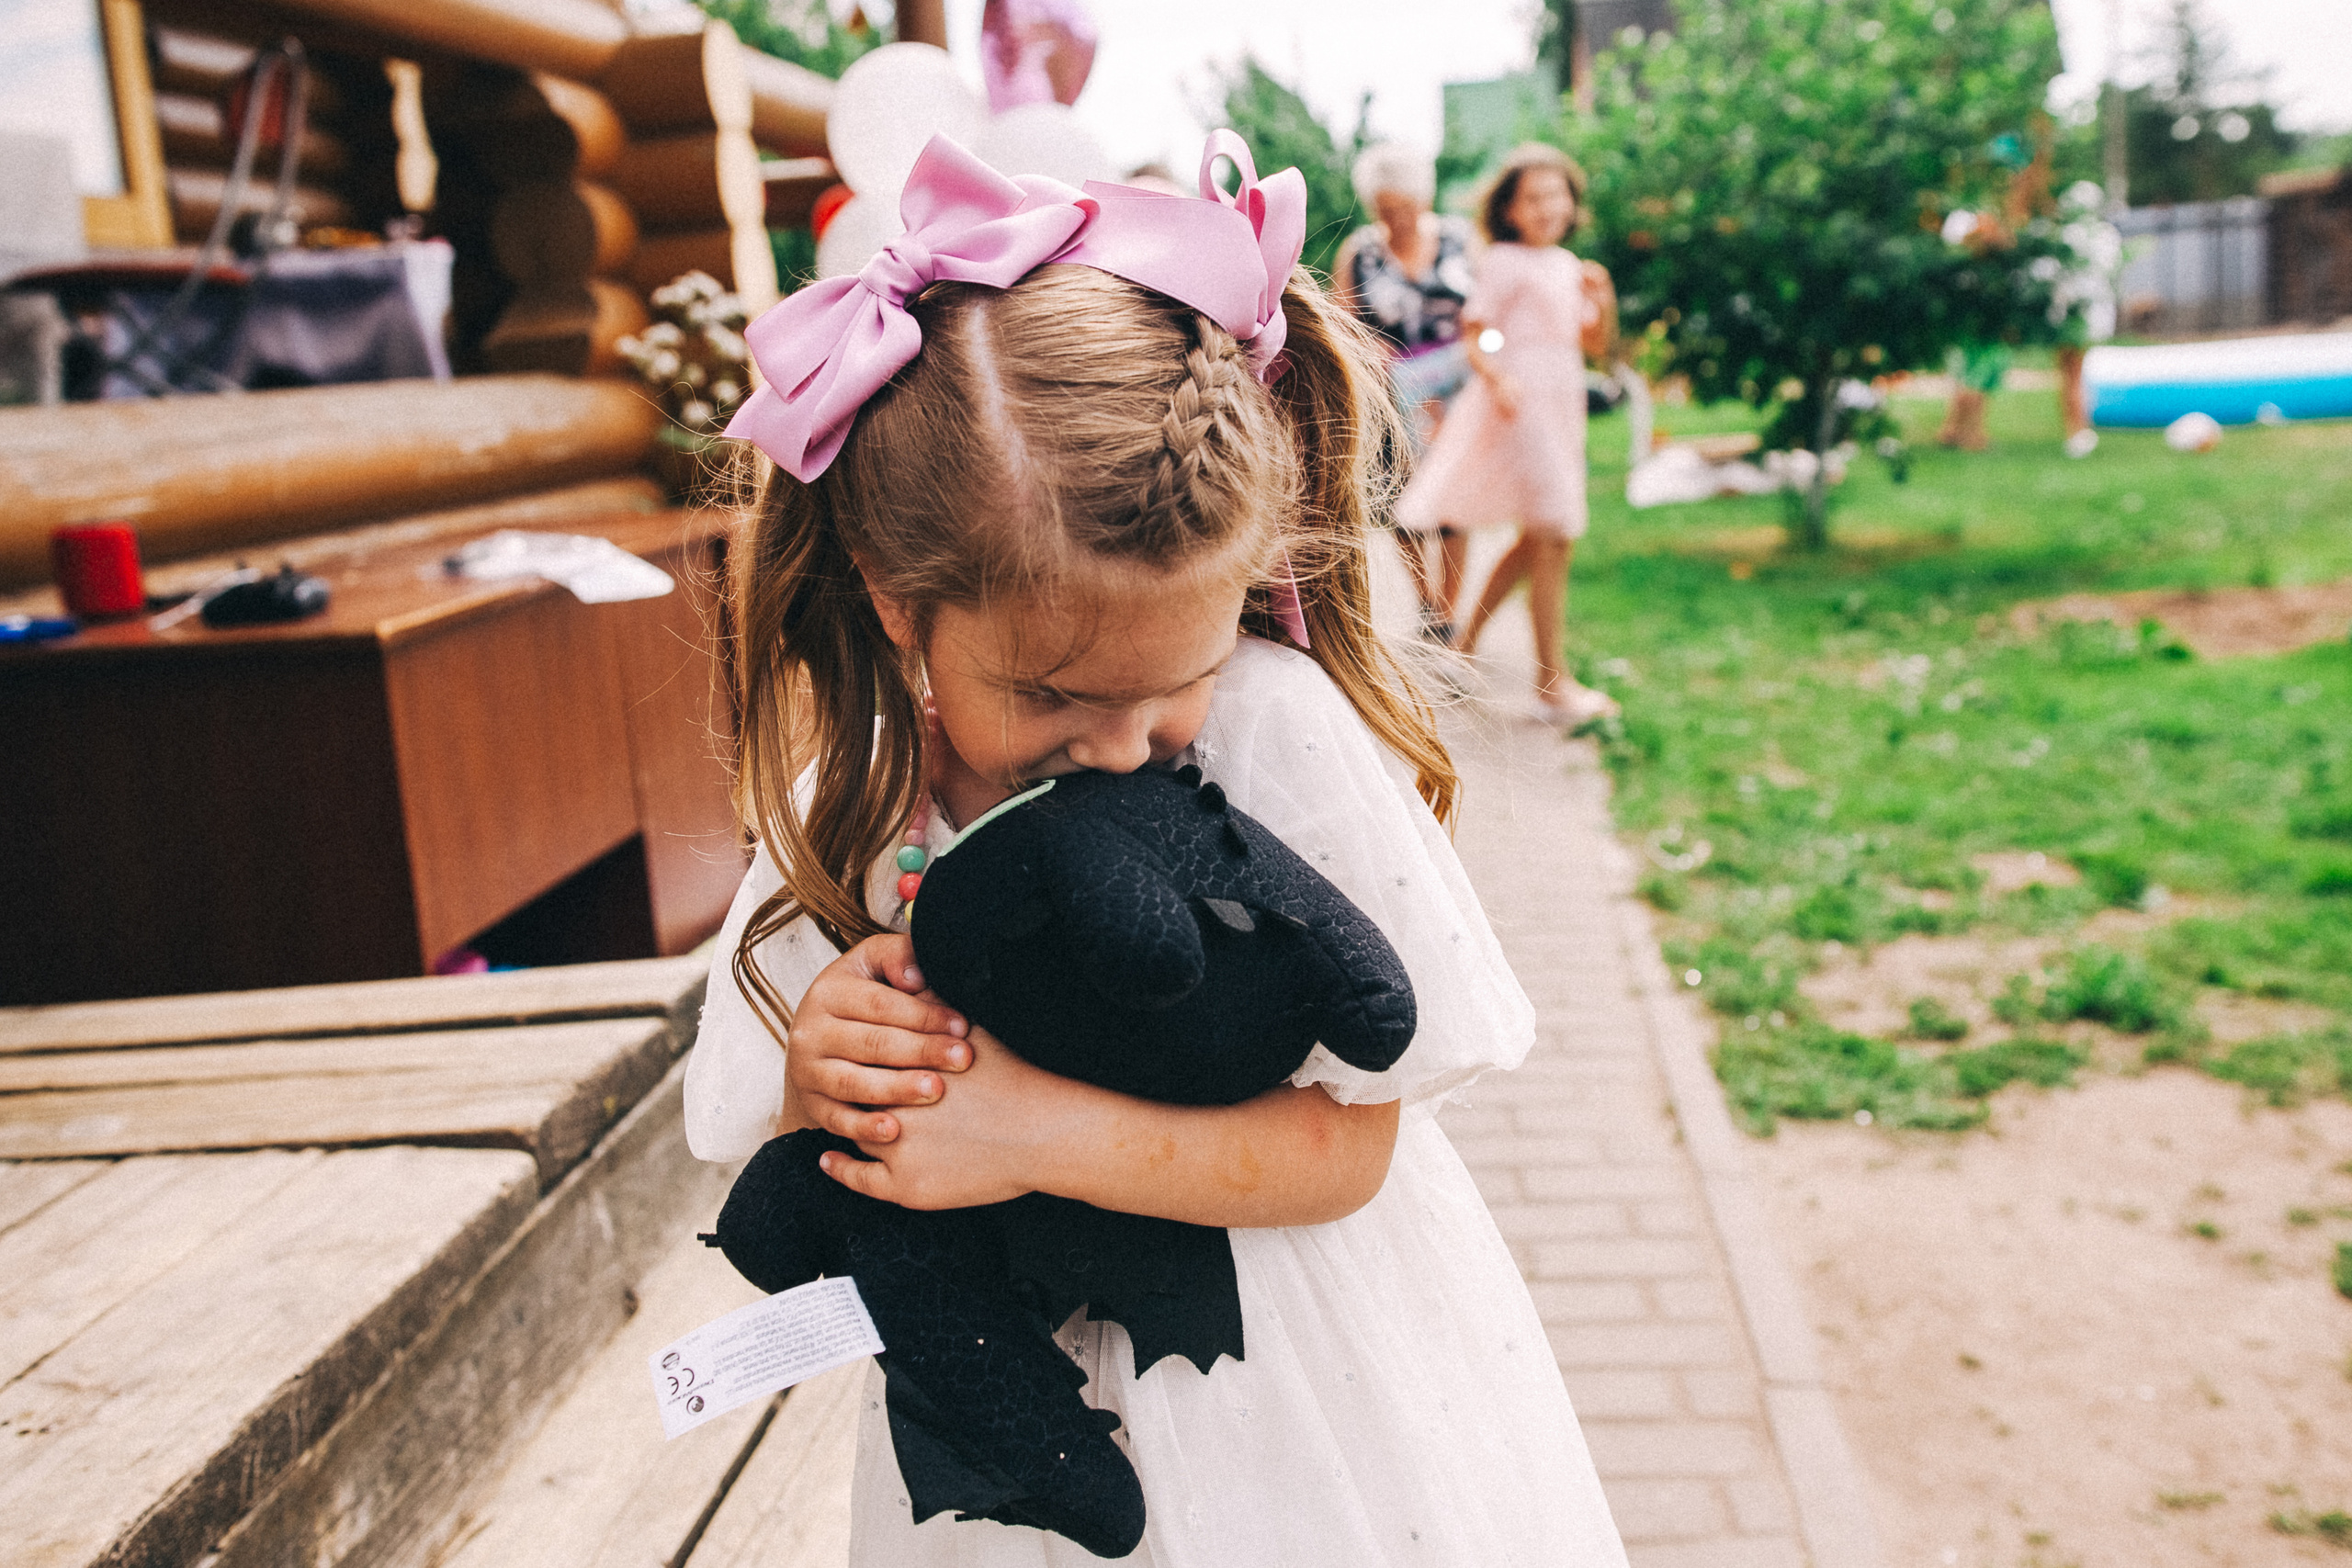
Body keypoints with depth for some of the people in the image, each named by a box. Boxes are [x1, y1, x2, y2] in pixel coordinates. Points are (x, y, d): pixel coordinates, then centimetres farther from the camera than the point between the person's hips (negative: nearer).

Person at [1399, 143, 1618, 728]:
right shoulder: (1503, 262, -6)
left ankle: (1467, 641, 29)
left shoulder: (1566, 264, 15)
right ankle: (1551, 684, -9)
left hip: (1560, 410, 9)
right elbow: (1473, 337, -10)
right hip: (1521, 404, -9)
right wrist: (1497, 380, -28)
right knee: (1555, 537, -12)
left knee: (1535, 541, 14)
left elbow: (1594, 343, 17)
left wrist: (1601, 300, -2)